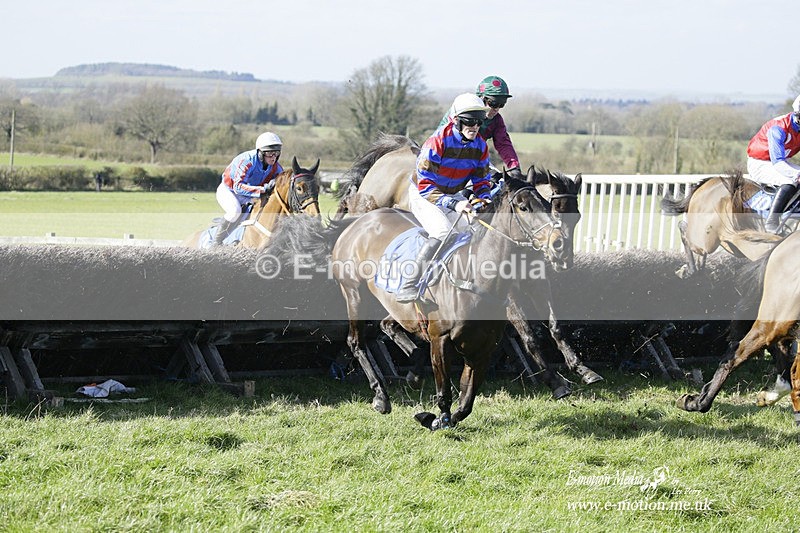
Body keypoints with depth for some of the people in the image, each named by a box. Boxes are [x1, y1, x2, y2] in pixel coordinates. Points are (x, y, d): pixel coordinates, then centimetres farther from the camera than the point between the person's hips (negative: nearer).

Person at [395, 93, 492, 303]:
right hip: (423, 194, -7)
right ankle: (407, 287, -30)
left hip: (453, 195, 7)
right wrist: (453, 204, -37)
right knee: (443, 232, -29)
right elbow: (425, 185, -27)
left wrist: (483, 198, -18)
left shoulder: (480, 146, -6)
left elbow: (481, 181, 6)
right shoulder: (437, 143, -26)